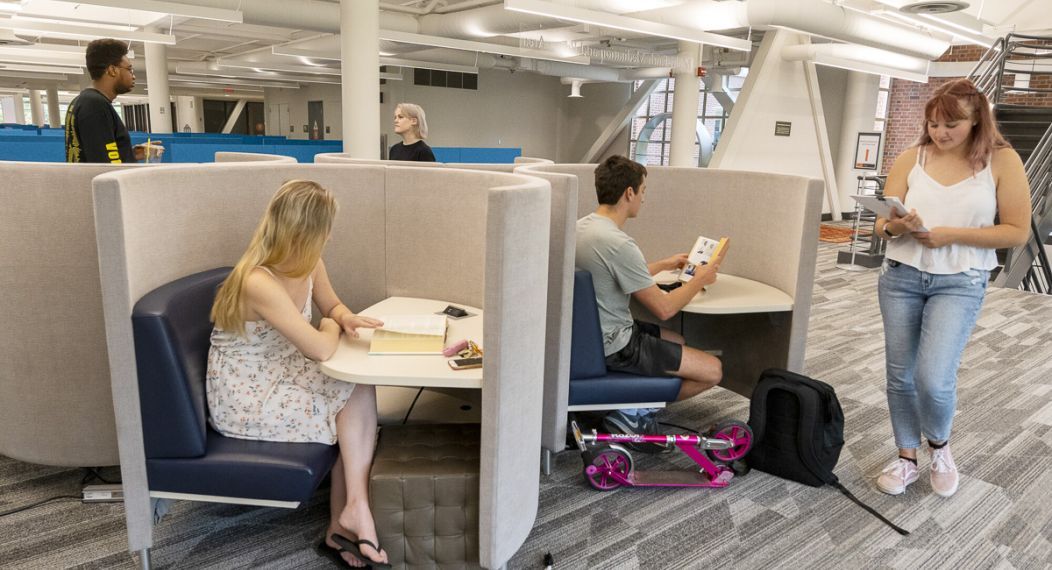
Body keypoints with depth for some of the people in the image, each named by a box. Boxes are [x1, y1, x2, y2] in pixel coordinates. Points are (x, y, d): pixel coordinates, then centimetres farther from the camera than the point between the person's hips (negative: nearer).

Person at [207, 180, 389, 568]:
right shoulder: (259, 283, -30)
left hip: (280, 376, 8)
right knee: (357, 398, -14)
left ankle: (343, 526, -4)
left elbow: (332, 305, 15)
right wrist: (330, 328, -8)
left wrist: (346, 318, -9)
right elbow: (321, 350, -31)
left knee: (357, 389, -14)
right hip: (244, 398, -8)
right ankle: (353, 514, 1)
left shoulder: (308, 263, -4)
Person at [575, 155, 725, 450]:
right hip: (613, 347, -10)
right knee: (713, 371, -3)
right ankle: (637, 410, 3)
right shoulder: (618, 243, -26)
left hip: (590, 333, 10)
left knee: (676, 341, 30)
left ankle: (635, 404, 14)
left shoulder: (582, 226, 3)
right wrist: (700, 278, -2)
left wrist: (665, 265, 27)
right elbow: (664, 308, -18)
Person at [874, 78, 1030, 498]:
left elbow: (1018, 231, -5)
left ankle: (939, 446, 19)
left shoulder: (1002, 161, -3)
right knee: (900, 377, 8)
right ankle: (907, 459, 27)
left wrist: (951, 235, -16)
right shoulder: (911, 158, 1)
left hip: (961, 282, -2)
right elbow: (881, 224, 1)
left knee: (934, 379, -14)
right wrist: (897, 226, -23)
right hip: (900, 276, 3)